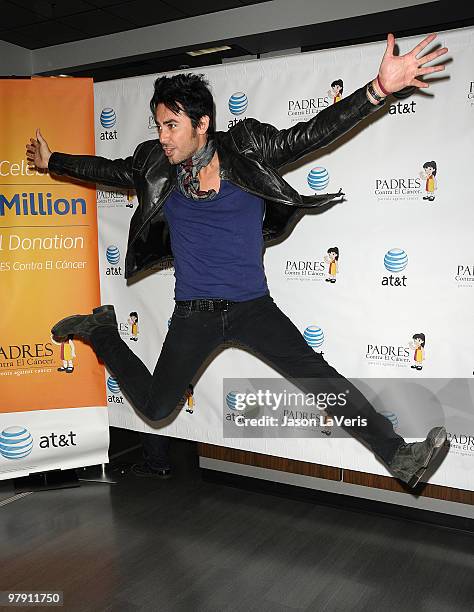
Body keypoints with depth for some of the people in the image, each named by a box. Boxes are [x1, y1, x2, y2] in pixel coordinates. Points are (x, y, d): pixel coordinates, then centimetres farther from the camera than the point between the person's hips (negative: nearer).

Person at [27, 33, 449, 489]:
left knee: (321, 378, -13)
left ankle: (398, 457, -2)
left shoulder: (247, 150, -6)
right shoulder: (156, 166, 0)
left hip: (253, 306, -1)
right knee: (155, 408, 10)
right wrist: (51, 161, 26)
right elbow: (108, 169, 17)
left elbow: (313, 134, -12)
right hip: (193, 312, 1)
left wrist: (379, 89, -22)